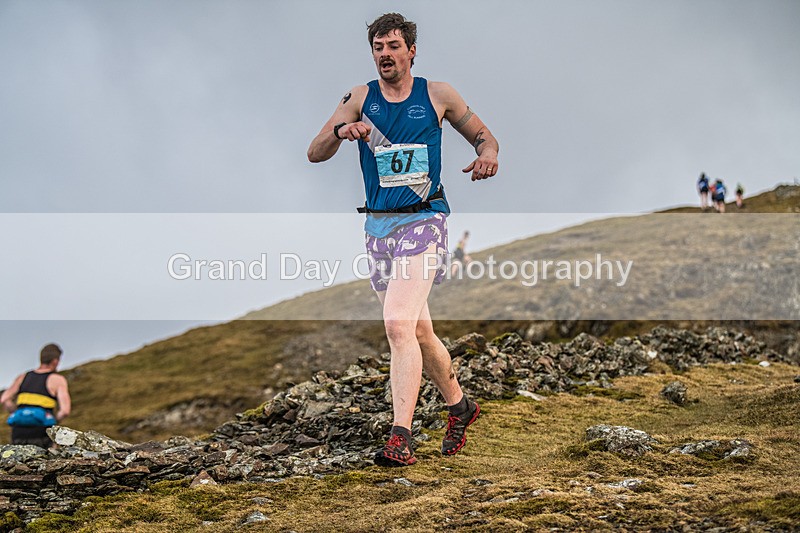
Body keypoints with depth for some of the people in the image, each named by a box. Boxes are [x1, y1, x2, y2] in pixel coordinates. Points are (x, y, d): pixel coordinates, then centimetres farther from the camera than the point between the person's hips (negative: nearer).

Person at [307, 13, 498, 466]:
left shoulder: (438, 95, 3)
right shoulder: (361, 98, 5)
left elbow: (483, 135, 15)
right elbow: (315, 154, -3)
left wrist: (488, 155, -8)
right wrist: (340, 131, -25)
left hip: (424, 220, -4)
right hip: (379, 225, 4)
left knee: (399, 325, -21)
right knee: (419, 332, 13)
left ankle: (401, 437, -22)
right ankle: (460, 405, 36)